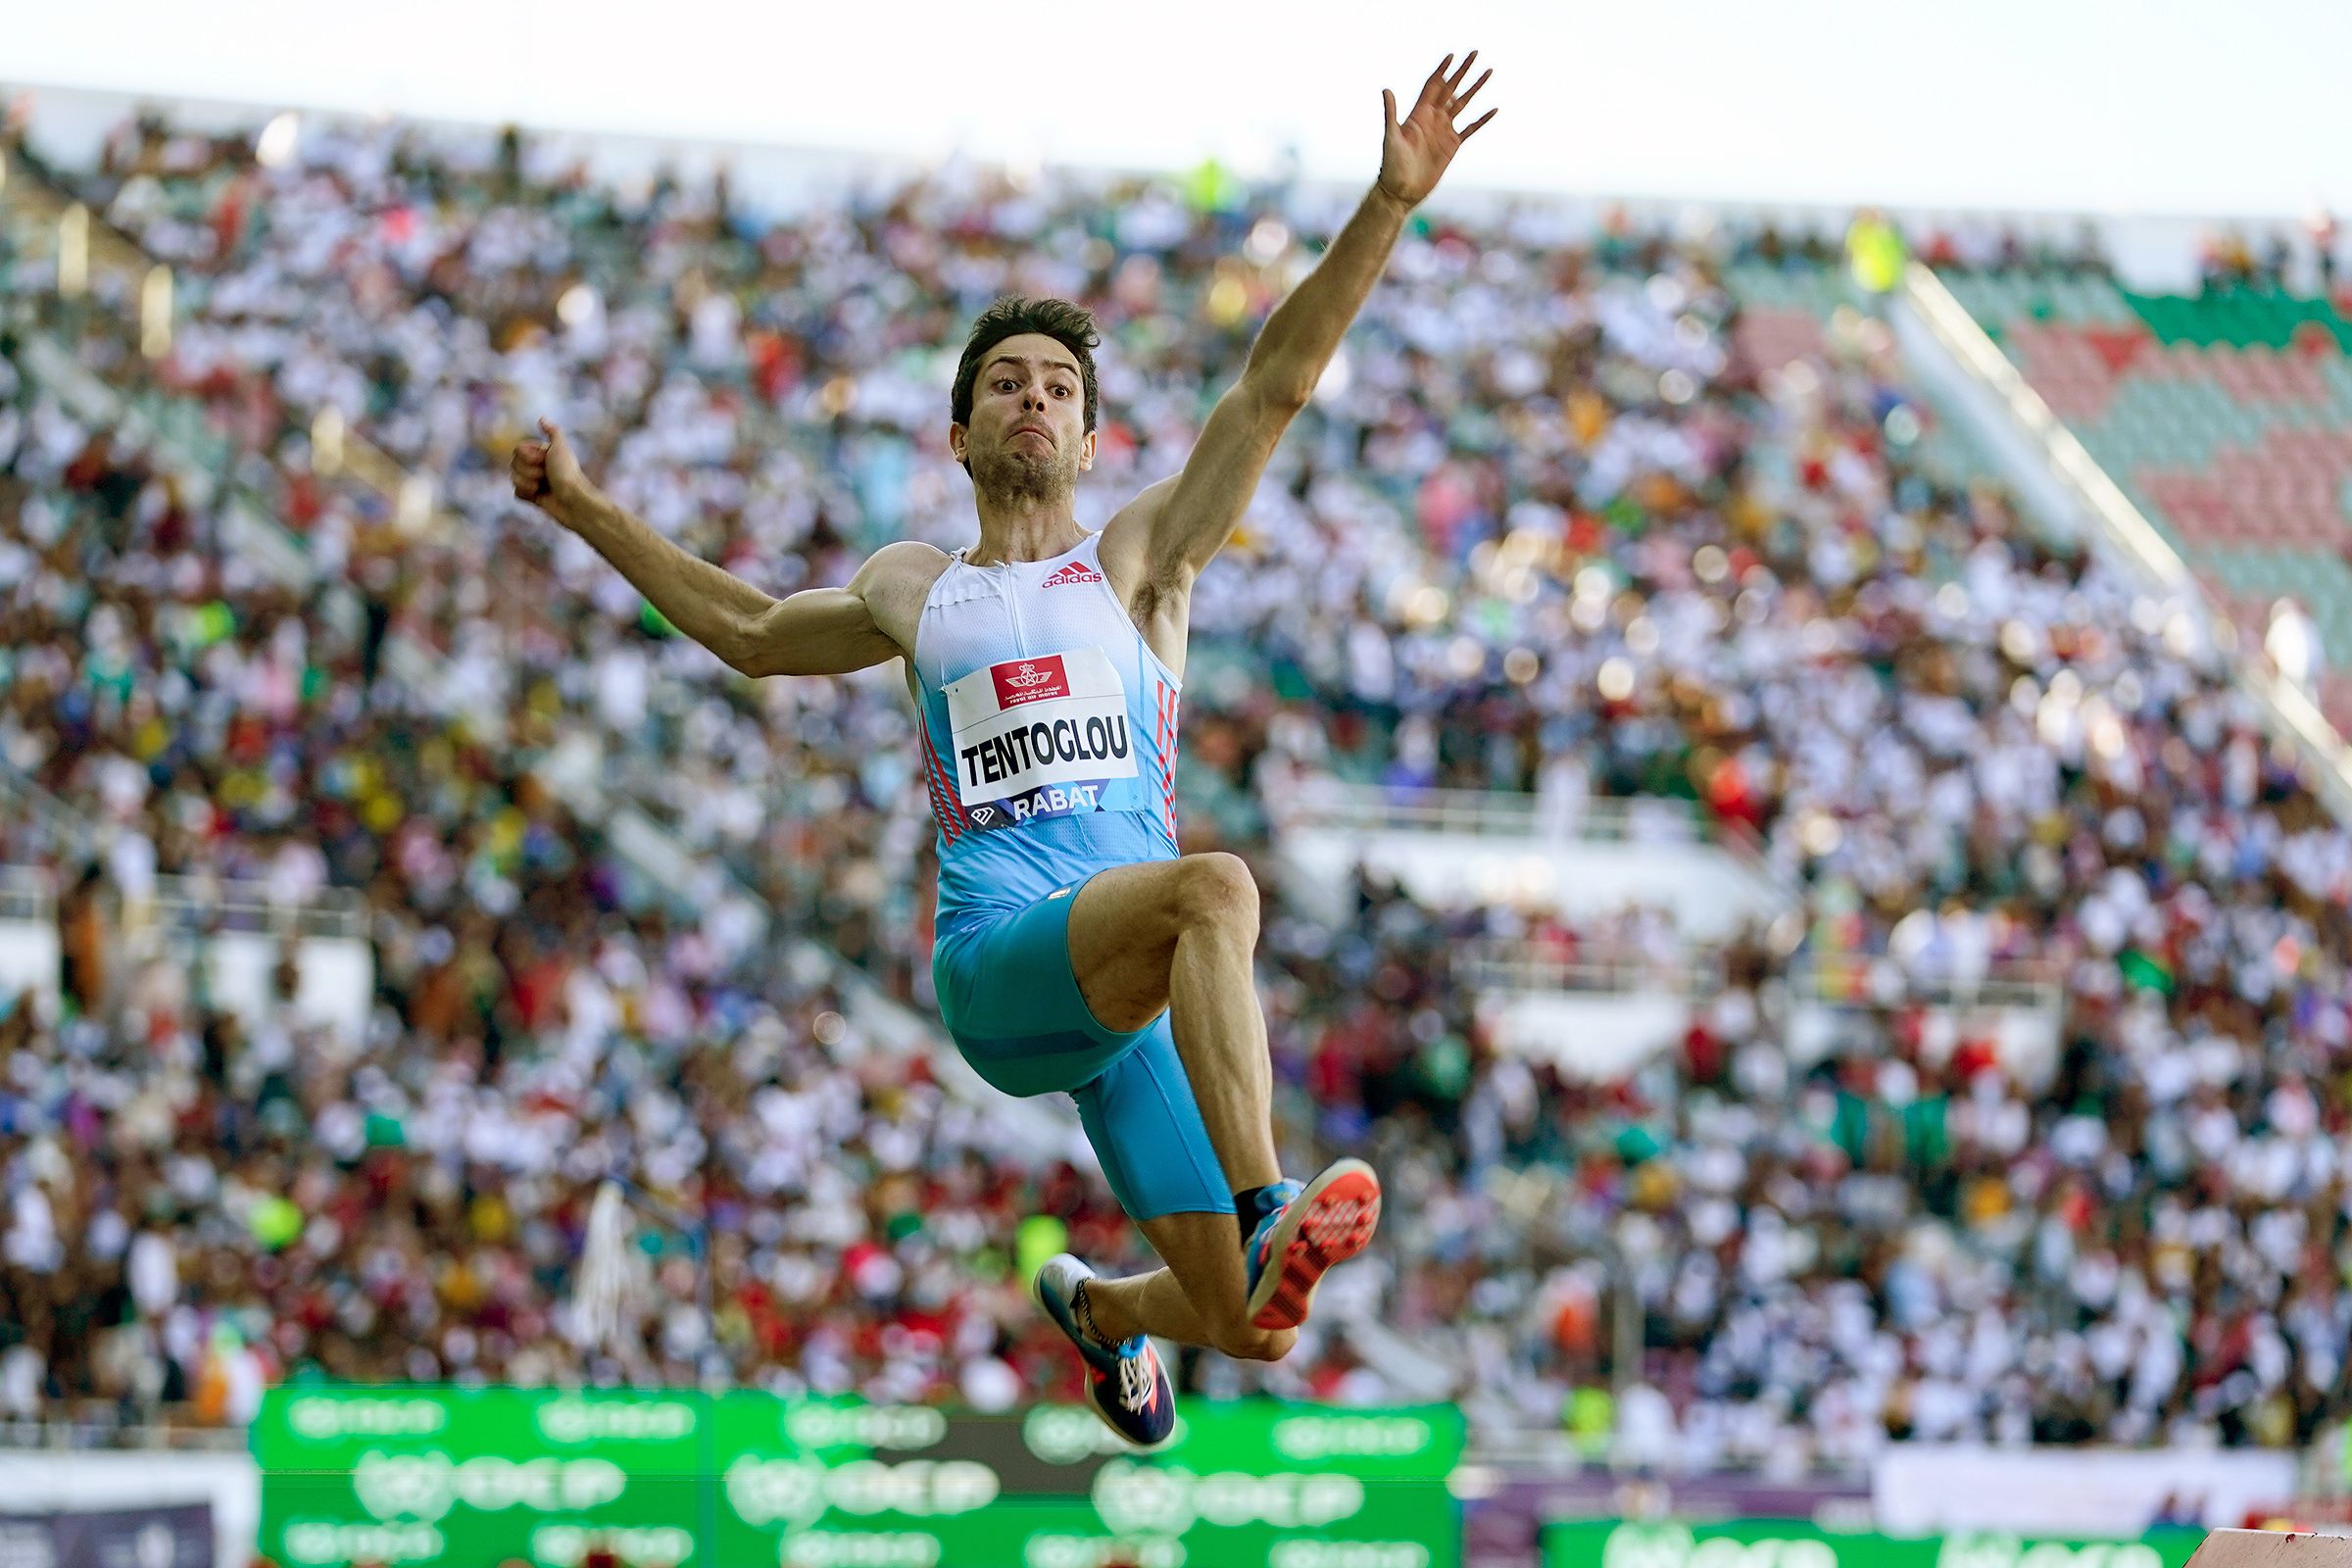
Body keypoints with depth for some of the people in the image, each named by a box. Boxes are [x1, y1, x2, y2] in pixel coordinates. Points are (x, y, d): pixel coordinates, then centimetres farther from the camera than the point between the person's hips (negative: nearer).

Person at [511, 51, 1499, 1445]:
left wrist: (1390, 204, -3)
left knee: (1252, 1329, -4)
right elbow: (752, 630, 42)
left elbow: (1276, 384, 7)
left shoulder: (1138, 561, 16)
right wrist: (589, 512, 44)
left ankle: (1096, 1307, 33)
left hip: (1134, 999, 1)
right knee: (1217, 885, -34)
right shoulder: (913, 592, 22)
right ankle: (1265, 1216, -48)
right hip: (998, 965, -1)